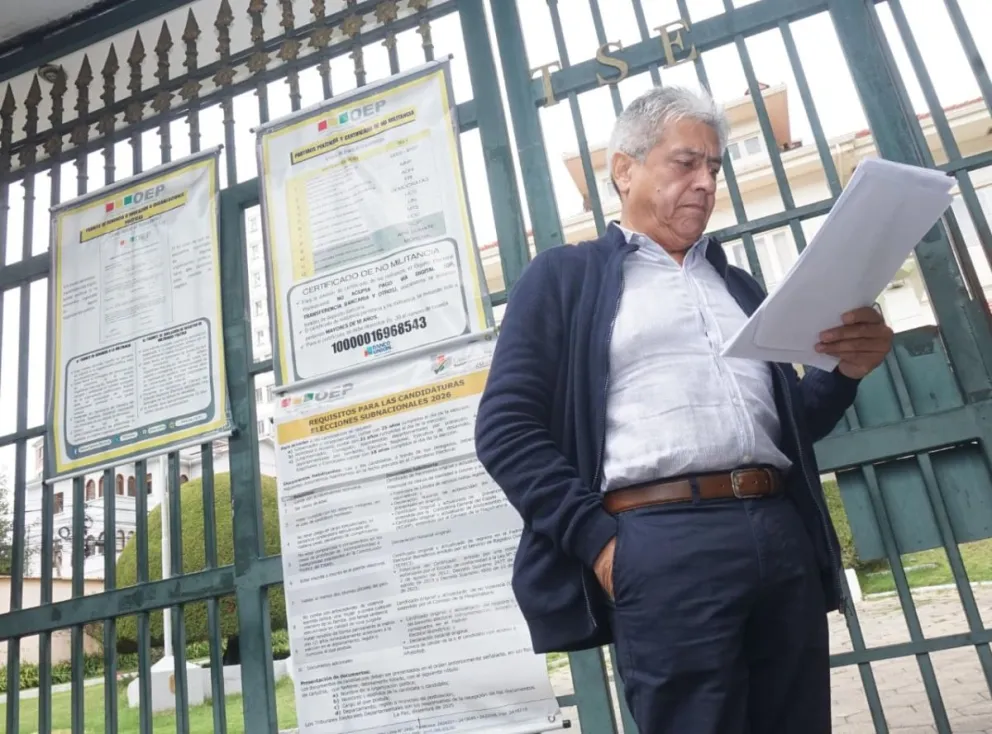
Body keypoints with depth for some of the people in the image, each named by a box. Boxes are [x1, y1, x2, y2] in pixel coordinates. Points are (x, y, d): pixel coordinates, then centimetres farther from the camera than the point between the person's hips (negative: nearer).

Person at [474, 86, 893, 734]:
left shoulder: (738, 285, 23)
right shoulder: (563, 277, 8)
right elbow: (506, 426, -2)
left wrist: (846, 371, 2)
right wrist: (595, 539, -12)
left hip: (782, 534, 6)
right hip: (662, 543, -5)